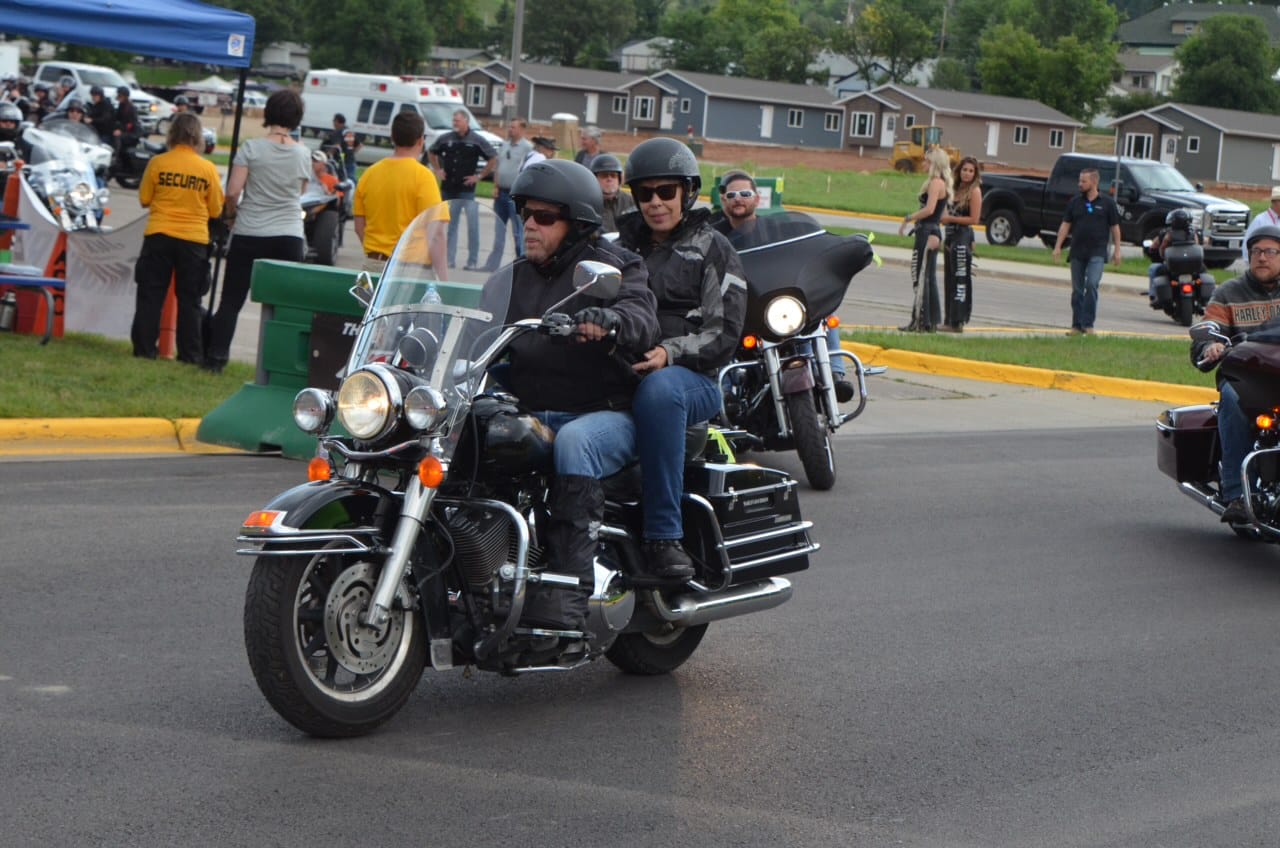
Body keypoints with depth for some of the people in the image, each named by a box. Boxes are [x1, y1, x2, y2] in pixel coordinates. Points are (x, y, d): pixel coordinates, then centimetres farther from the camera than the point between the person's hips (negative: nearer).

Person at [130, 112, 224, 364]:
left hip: (159, 235, 0)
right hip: (194, 239, 0)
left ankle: (144, 348, 7)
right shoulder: (208, 169, -5)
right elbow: (216, 210, 1)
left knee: (150, 296, 8)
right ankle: (190, 354, 8)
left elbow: (144, 199, 3)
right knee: (189, 300, 8)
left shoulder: (157, 163, -5)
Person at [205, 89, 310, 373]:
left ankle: (216, 357, 3)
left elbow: (233, 191, -10)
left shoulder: (251, 148, -7)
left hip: (249, 234, -1)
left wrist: (232, 213, 8)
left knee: (231, 300, 5)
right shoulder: (303, 155, 2)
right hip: (290, 236, 1)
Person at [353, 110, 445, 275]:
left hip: (372, 264, 6)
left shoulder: (369, 174, 6)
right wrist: (440, 273, -13)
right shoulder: (422, 176, -10)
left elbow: (359, 226, 13)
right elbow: (434, 230, -15)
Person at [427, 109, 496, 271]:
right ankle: (449, 260, 16)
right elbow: (433, 152, 22)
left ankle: (472, 262, 2)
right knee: (449, 226, 10)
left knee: (473, 226, -4)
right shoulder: (446, 139, 5)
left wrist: (480, 176, -4)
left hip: (467, 190, -4)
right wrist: (437, 170, 11)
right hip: (448, 189, 4)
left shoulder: (477, 141, -5)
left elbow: (493, 159, -1)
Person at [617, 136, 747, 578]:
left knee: (659, 389, -41)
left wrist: (670, 353, -19)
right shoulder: (621, 243, 23)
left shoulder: (713, 249, 10)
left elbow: (724, 334, 0)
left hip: (693, 379, -3)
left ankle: (664, 534, -37)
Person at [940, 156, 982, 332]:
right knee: (949, 280, 10)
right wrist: (944, 218, 0)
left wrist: (950, 218, -11)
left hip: (963, 237, -8)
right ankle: (949, 320, 15)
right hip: (950, 236, 8)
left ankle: (957, 322, -8)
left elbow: (974, 219, -13)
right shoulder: (955, 189, 15)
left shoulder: (974, 191, -8)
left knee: (960, 280, -8)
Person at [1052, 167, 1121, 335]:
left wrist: (1117, 250, 1)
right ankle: (1077, 325, 12)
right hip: (1077, 252, 3)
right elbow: (1065, 225, 9)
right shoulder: (1075, 202, 8)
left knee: (1092, 284, -17)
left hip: (1097, 253, -3)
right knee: (1077, 290, 6)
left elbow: (1115, 227, 5)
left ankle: (1088, 324, -13)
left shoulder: (1107, 203, 2)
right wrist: (1058, 246, 1)